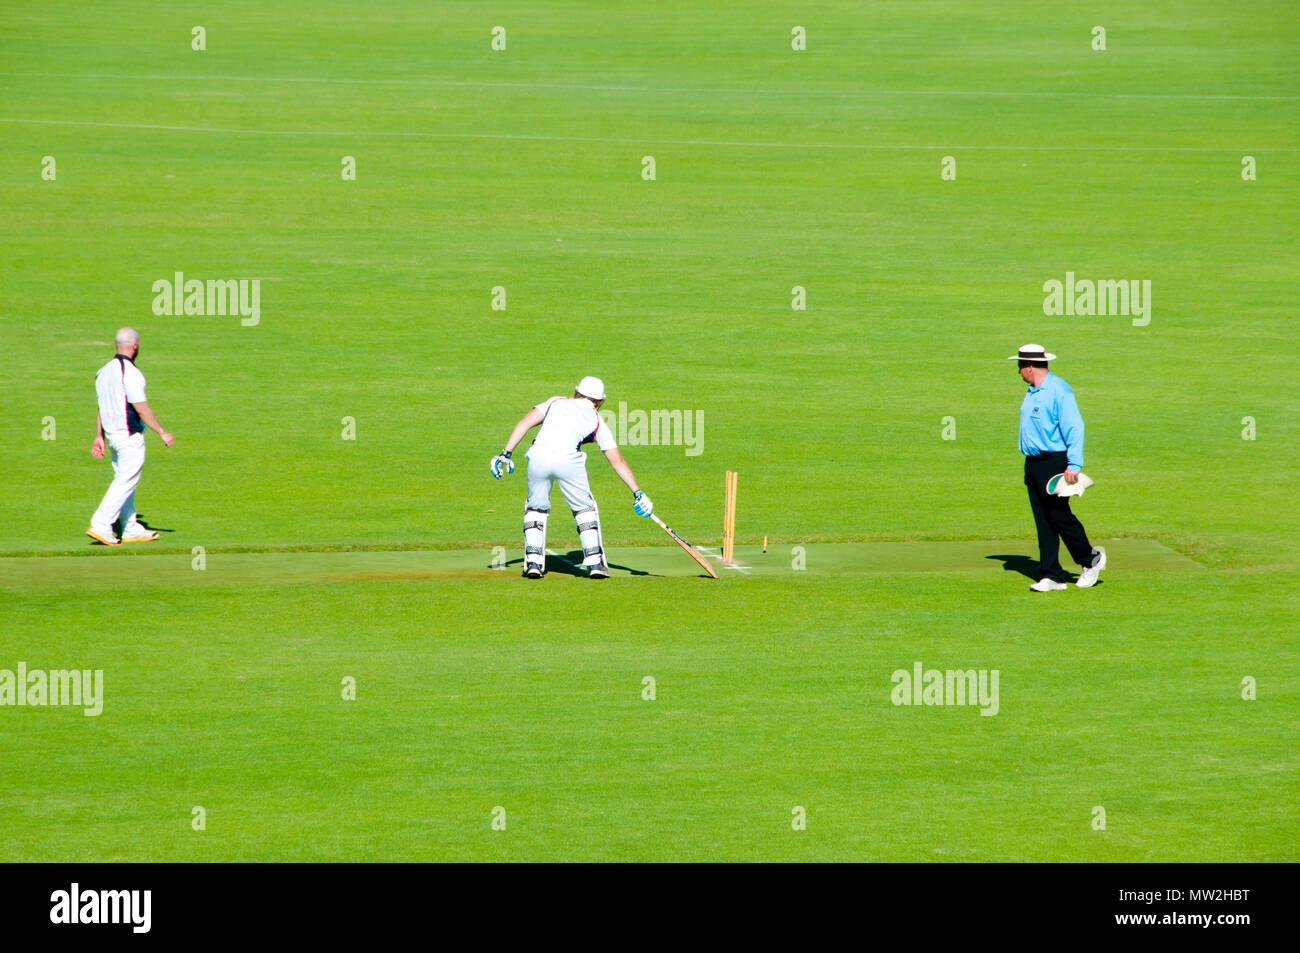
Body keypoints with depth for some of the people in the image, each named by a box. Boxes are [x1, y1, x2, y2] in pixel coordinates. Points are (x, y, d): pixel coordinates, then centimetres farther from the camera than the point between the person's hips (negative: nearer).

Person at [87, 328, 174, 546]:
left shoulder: (104, 371, 10)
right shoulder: (130, 372, -17)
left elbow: (101, 408, 14)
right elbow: (141, 409, -18)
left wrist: (99, 436, 19)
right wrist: (162, 433, -12)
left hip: (111, 435, 9)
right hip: (130, 437, -9)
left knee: (124, 482, 14)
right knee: (126, 481, -6)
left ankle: (131, 530, 19)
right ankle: (100, 526, -11)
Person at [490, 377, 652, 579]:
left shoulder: (556, 402, 29)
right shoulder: (597, 420, 25)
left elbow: (525, 422, 14)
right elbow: (617, 461, 22)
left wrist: (506, 453, 11)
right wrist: (637, 492, 23)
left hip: (539, 456, 1)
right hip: (568, 460, -1)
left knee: (536, 507, 21)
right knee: (585, 508, 19)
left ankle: (533, 562, 11)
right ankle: (594, 562, 12)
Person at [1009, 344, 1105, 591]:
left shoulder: (1058, 391, -14)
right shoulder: (1033, 392, 15)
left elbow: (1074, 428, -17)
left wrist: (1074, 465, -24)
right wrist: (1030, 465, 17)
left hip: (1054, 462, -9)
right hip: (1033, 464, 9)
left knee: (1060, 517, -6)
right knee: (1043, 522, 5)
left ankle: (1091, 559, 14)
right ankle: (1052, 576, 6)